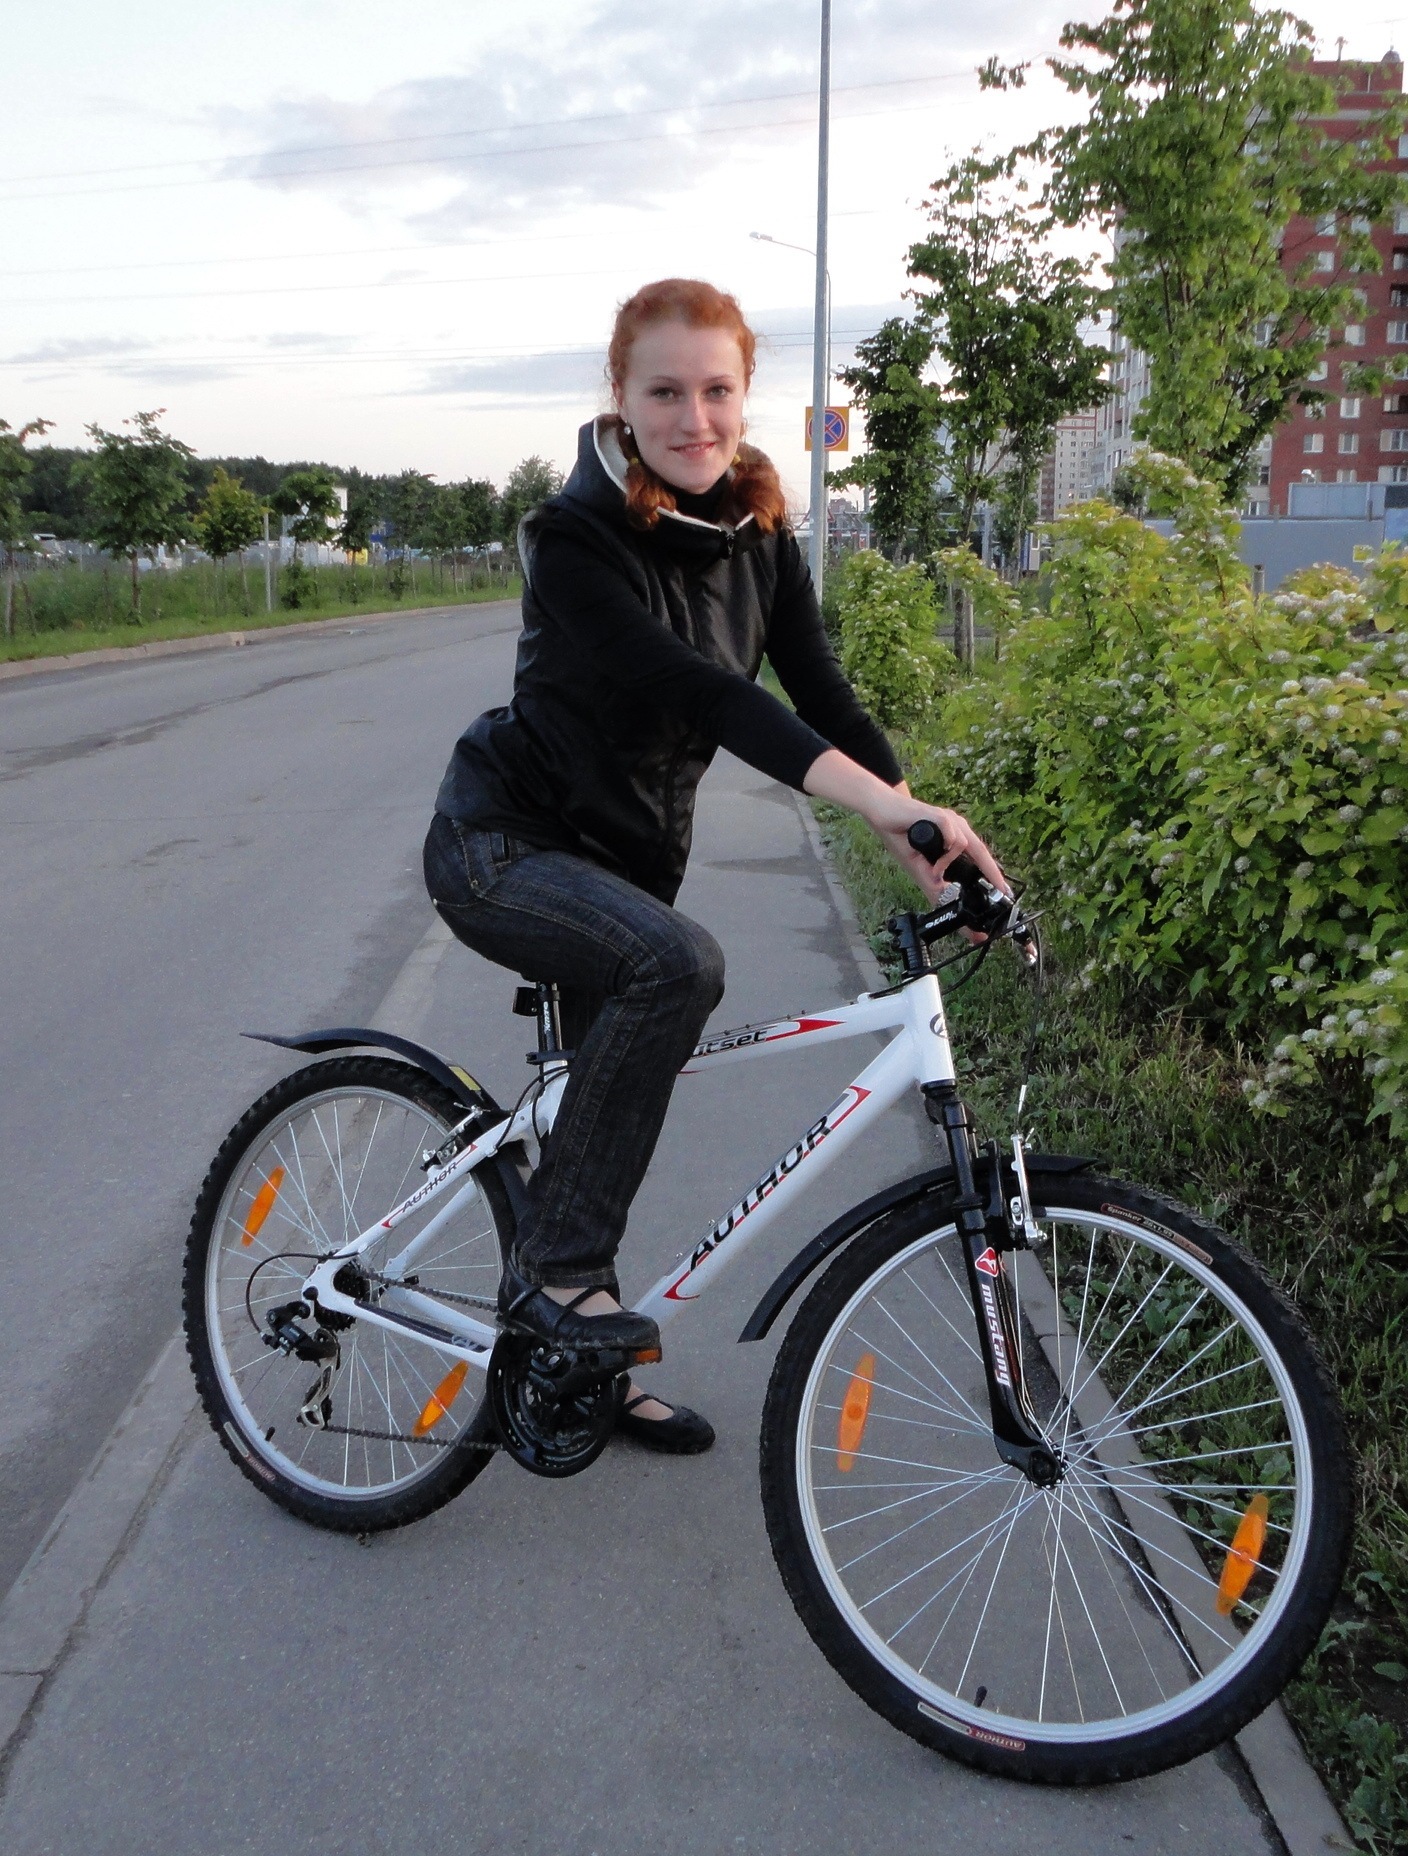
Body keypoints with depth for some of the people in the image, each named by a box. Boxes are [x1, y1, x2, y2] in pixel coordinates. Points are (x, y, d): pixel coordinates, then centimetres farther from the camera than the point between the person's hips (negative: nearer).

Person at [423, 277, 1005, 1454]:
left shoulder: (757, 532, -2)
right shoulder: (577, 538, -22)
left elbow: (818, 690, -7)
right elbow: (692, 687, -36)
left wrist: (923, 833, -20)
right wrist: (880, 797, -47)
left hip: (629, 851, 7)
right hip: (506, 846, -7)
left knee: (614, 1100, 14)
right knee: (678, 964, -35)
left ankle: (578, 1365, 36)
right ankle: (553, 1269, -19)